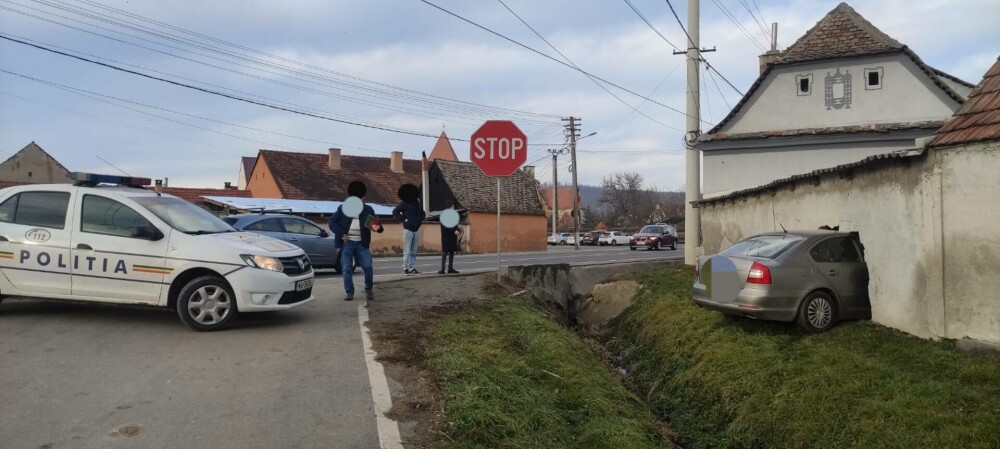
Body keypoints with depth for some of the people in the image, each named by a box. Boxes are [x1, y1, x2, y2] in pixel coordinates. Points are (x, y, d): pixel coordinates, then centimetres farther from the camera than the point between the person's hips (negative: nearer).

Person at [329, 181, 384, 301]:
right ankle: (349, 293, 9)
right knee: (347, 269, -1)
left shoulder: (368, 210, 7)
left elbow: (374, 224, 5)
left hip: (362, 244, 0)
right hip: (347, 243, 0)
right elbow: (332, 222, 2)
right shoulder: (342, 209, 4)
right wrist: (341, 234, -9)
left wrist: (378, 228, -20)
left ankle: (369, 289, 16)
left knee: (368, 267, -5)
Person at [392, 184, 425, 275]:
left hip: (416, 230, 6)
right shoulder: (404, 204, -6)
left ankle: (413, 268, 14)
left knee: (414, 251, 9)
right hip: (408, 229, -6)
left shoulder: (419, 204, 10)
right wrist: (403, 219, -13)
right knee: (407, 251, -6)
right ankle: (406, 268, -2)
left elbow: (423, 213, 27)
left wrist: (420, 220, 11)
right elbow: (395, 212, -11)